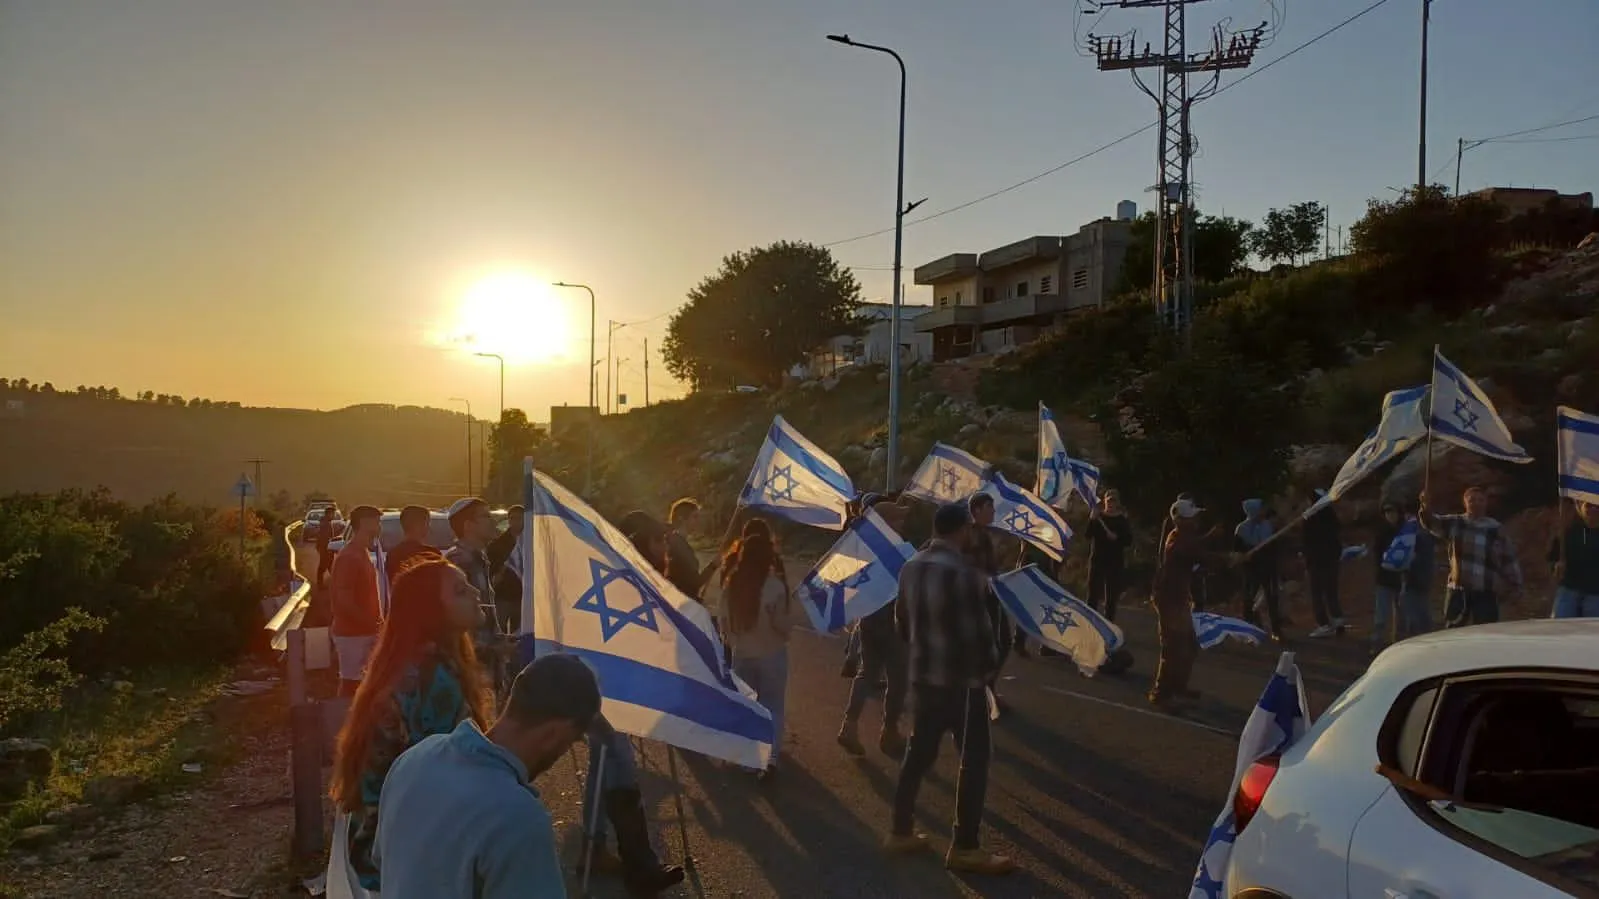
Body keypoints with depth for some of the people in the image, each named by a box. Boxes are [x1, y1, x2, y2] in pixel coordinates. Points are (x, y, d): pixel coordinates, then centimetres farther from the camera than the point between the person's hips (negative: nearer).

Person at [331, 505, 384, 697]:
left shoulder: (363, 553, 11)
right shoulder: (348, 557, -18)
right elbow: (343, 599, -22)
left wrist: (376, 622, 12)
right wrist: (370, 622, -20)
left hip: (366, 630, 9)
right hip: (351, 632, -9)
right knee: (350, 681, -1)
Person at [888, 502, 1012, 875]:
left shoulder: (911, 567, 6)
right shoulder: (961, 572, -21)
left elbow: (902, 622, 14)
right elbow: (977, 630, -18)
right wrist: (990, 666, -2)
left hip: (923, 673, 8)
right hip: (961, 678, -8)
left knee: (918, 754, 15)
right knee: (975, 759, 2)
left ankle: (901, 832, 22)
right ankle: (964, 848, 6)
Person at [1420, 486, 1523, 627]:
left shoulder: (1496, 529, 3)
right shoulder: (1455, 524, 3)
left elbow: (1509, 560, 8)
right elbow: (1433, 523, -16)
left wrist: (1516, 585, 6)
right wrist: (1426, 509, -38)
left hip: (1486, 592, -1)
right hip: (1458, 590, 1)